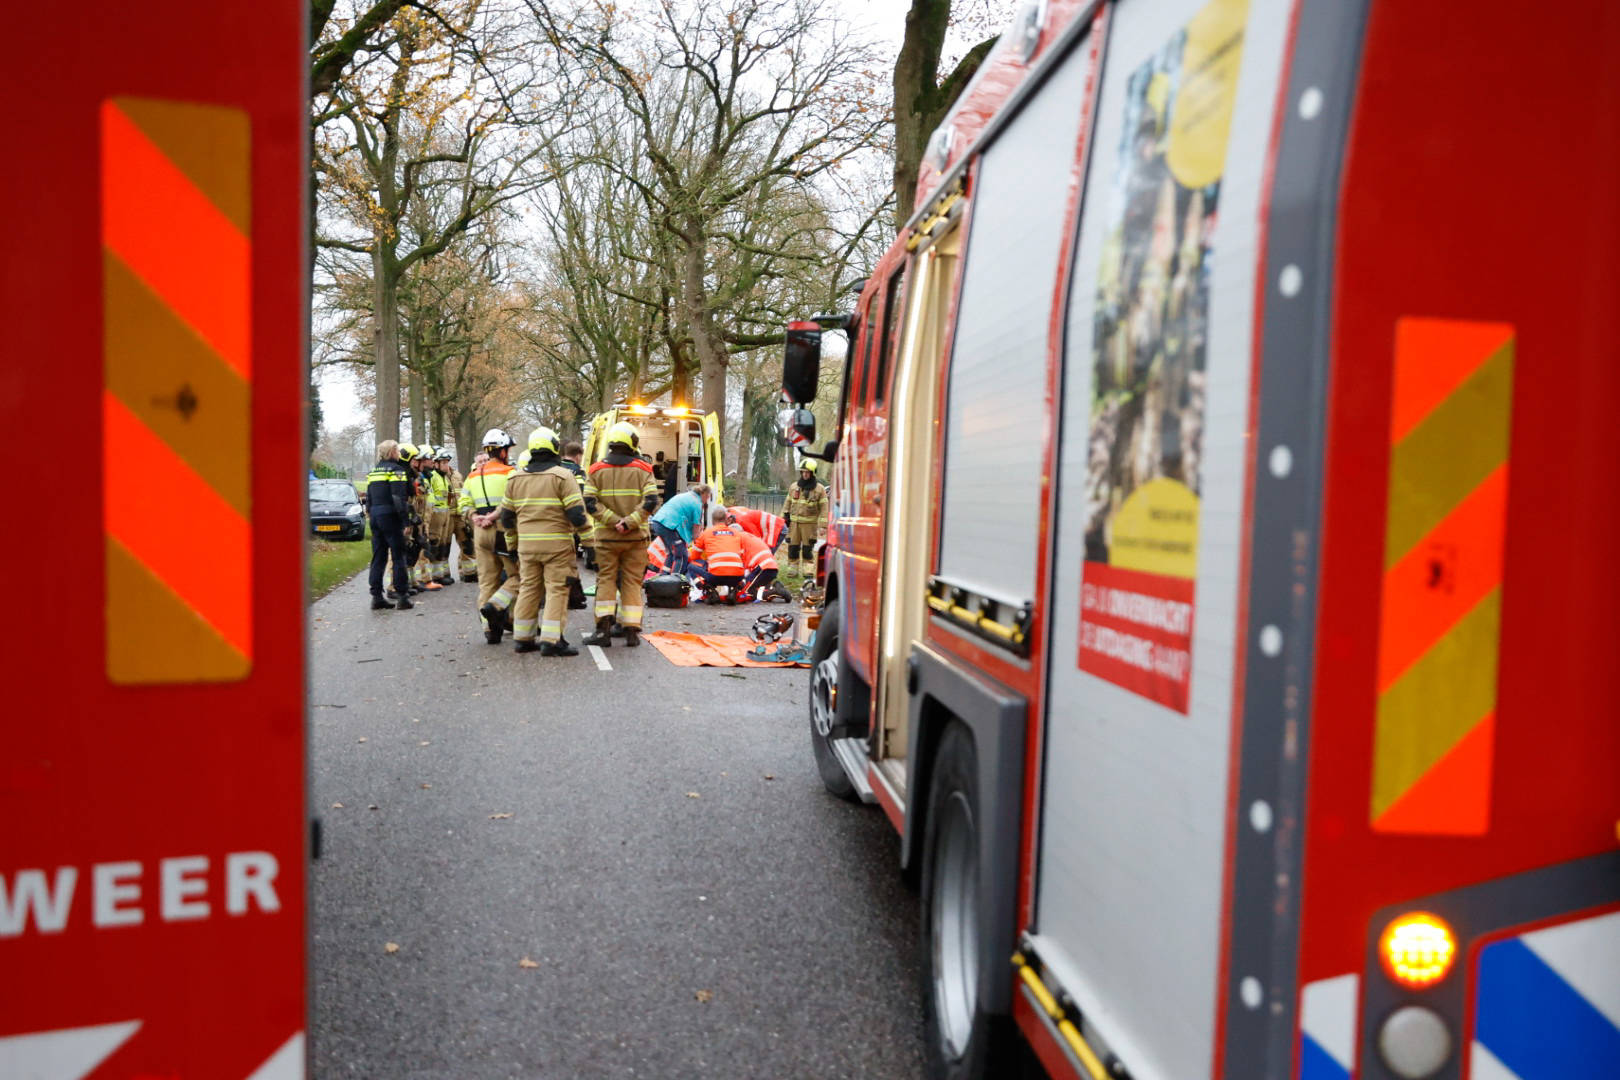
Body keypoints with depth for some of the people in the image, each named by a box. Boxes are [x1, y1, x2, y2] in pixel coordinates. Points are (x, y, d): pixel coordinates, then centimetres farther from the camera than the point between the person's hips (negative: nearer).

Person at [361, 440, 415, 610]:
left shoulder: (373, 471, 16)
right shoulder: (396, 470, -8)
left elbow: (369, 497, 16)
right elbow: (400, 498, -16)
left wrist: (370, 514, 20)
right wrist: (406, 520, -15)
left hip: (375, 517, 7)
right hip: (390, 517, -7)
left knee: (378, 558, 10)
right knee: (398, 557, -1)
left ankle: (376, 597, 10)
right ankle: (402, 597, 0)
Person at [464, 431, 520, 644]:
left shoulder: (473, 476, 15)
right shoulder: (509, 473, -5)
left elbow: (465, 504, 12)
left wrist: (475, 518, 0)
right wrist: (493, 517, -16)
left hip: (480, 531, 6)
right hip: (504, 530, -6)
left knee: (487, 580, 10)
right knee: (517, 575, 4)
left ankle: (490, 628, 10)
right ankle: (495, 606, -17)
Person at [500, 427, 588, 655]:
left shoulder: (515, 478, 9)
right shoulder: (562, 476, -8)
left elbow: (506, 518, 13)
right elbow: (577, 514, -15)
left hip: (526, 544, 5)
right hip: (557, 543, -5)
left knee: (528, 588, 14)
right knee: (557, 589, -2)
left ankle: (522, 638, 18)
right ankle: (551, 640, -7)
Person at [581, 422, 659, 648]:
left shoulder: (596, 470, 3)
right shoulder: (643, 470, 0)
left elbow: (590, 503, -7)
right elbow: (651, 501, -12)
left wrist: (613, 520, -11)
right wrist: (629, 522, -15)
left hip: (606, 536, 0)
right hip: (636, 536, 0)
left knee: (606, 580, 7)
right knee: (632, 582, 6)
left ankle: (604, 628, -3)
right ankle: (632, 631, 7)